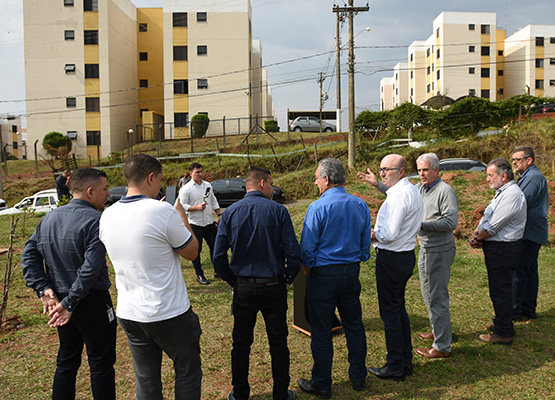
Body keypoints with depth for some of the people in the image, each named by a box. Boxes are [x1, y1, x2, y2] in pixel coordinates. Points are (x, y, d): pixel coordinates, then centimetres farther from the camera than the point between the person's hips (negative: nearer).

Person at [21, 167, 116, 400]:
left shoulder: (48, 219, 6)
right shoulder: (94, 220, -18)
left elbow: (29, 256, 4)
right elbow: (91, 268, -25)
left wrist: (44, 289, -3)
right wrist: (69, 304, -17)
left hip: (61, 301, 7)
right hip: (93, 303, -7)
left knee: (66, 362, 21)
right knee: (101, 364, 7)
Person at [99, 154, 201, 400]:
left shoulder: (107, 216, -1)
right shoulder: (163, 212, -21)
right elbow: (192, 252, -9)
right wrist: (182, 216, 3)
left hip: (129, 314, 6)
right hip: (169, 315, -5)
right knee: (188, 373, 15)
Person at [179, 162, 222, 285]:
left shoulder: (208, 185, 10)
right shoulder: (185, 189, -7)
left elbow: (214, 202, 19)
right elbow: (182, 206, -12)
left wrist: (220, 214, 12)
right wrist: (197, 207, -21)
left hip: (209, 222, 5)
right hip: (194, 224, -5)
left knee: (214, 247, 10)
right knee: (196, 250, 2)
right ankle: (199, 275, 14)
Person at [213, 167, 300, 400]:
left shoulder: (230, 213, -3)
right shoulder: (278, 211, -9)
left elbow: (218, 256, -5)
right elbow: (293, 253, -13)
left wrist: (232, 281, 8)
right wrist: (288, 280, 3)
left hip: (243, 288, 2)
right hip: (273, 287, -2)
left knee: (241, 343, 15)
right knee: (278, 343, 13)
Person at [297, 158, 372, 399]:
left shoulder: (318, 208, -16)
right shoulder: (361, 206, 2)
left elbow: (307, 248, -12)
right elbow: (365, 244, 10)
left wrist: (307, 270, 5)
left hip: (324, 273, -6)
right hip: (352, 272, 6)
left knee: (321, 331, 6)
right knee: (354, 325, 17)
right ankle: (358, 377, 30)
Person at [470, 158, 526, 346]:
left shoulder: (512, 195, -21)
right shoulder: (502, 192, 13)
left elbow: (493, 225, -22)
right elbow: (487, 218, 15)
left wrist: (478, 238, -7)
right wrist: (476, 234, 0)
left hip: (503, 250, -10)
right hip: (497, 248, 10)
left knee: (500, 291, -1)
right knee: (501, 289, 20)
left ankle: (503, 333, 9)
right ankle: (503, 323, 35)